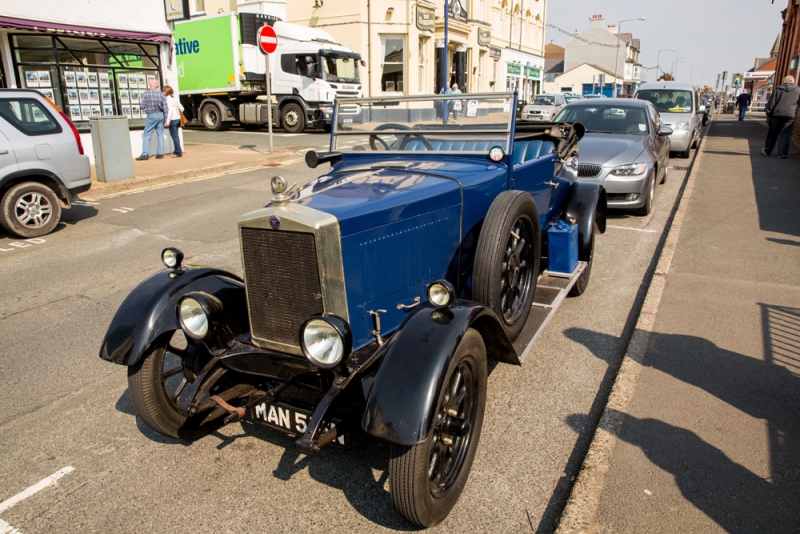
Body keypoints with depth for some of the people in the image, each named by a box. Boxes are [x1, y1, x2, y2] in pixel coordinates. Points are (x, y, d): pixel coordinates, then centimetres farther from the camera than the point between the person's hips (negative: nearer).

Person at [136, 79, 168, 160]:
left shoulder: (146, 93, -8)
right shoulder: (161, 94, -1)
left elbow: (142, 106, -8)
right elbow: (165, 107, -2)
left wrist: (147, 109, 13)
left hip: (151, 116, -3)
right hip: (160, 115, 3)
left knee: (147, 135, 2)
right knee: (160, 134, 9)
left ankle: (145, 154, -1)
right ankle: (160, 153, 10)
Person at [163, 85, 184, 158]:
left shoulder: (168, 99, -11)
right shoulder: (175, 98, 13)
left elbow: (170, 110, -18)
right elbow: (181, 108, 12)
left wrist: (167, 121, -18)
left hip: (172, 119, -9)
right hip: (178, 119, 9)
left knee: (174, 136, -5)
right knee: (176, 136, 14)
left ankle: (178, 153, -4)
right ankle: (177, 151, 19)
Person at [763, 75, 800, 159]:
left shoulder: (778, 89, 5)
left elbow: (771, 102, 0)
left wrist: (768, 112, 2)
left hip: (776, 114, 1)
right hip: (789, 115, -1)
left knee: (772, 134, 12)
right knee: (785, 135, 1)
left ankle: (767, 151, 20)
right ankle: (783, 153, -3)